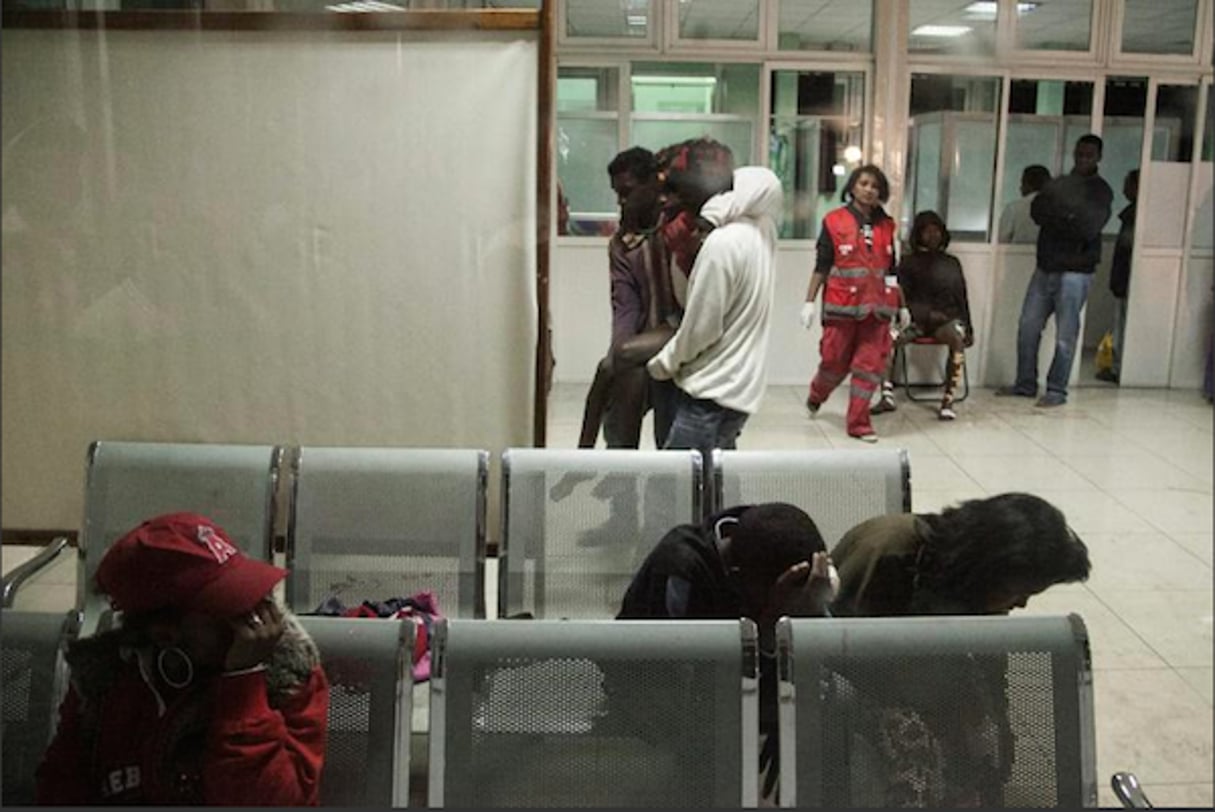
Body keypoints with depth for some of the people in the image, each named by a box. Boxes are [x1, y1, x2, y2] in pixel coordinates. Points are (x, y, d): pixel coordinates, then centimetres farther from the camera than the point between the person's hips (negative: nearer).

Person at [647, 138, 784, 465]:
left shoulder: (722, 243, -21)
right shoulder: (758, 228, 5)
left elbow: (700, 328, -17)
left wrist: (662, 364, -1)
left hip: (712, 392, -9)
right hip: (737, 384, 9)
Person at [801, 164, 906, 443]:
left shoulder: (886, 226, 8)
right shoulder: (835, 221, -3)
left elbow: (891, 270, 14)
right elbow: (821, 265, -3)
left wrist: (901, 305, 14)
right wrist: (810, 301, -7)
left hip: (876, 306, 3)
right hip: (842, 305, -3)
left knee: (870, 364, 1)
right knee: (835, 361, 6)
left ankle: (858, 423, 10)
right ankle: (816, 395, 38)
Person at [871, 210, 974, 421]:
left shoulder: (952, 263, 19)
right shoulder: (909, 262, 11)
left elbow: (962, 298, 20)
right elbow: (903, 297, 4)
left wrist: (968, 327, 11)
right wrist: (928, 313, -11)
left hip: (947, 319, 1)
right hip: (916, 319, -1)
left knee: (958, 338, -35)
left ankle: (948, 401, -32)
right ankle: (887, 397, -29)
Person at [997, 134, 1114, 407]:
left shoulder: (1101, 191, -2)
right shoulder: (1060, 183, 15)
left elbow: (1088, 229, -15)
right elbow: (1037, 210, -1)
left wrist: (1055, 219, -10)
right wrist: (1069, 220, -15)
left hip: (1075, 272, -5)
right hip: (1045, 267, 6)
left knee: (1065, 336, -2)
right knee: (1028, 328, 7)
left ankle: (1057, 390, 7)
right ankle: (1025, 384, 18)